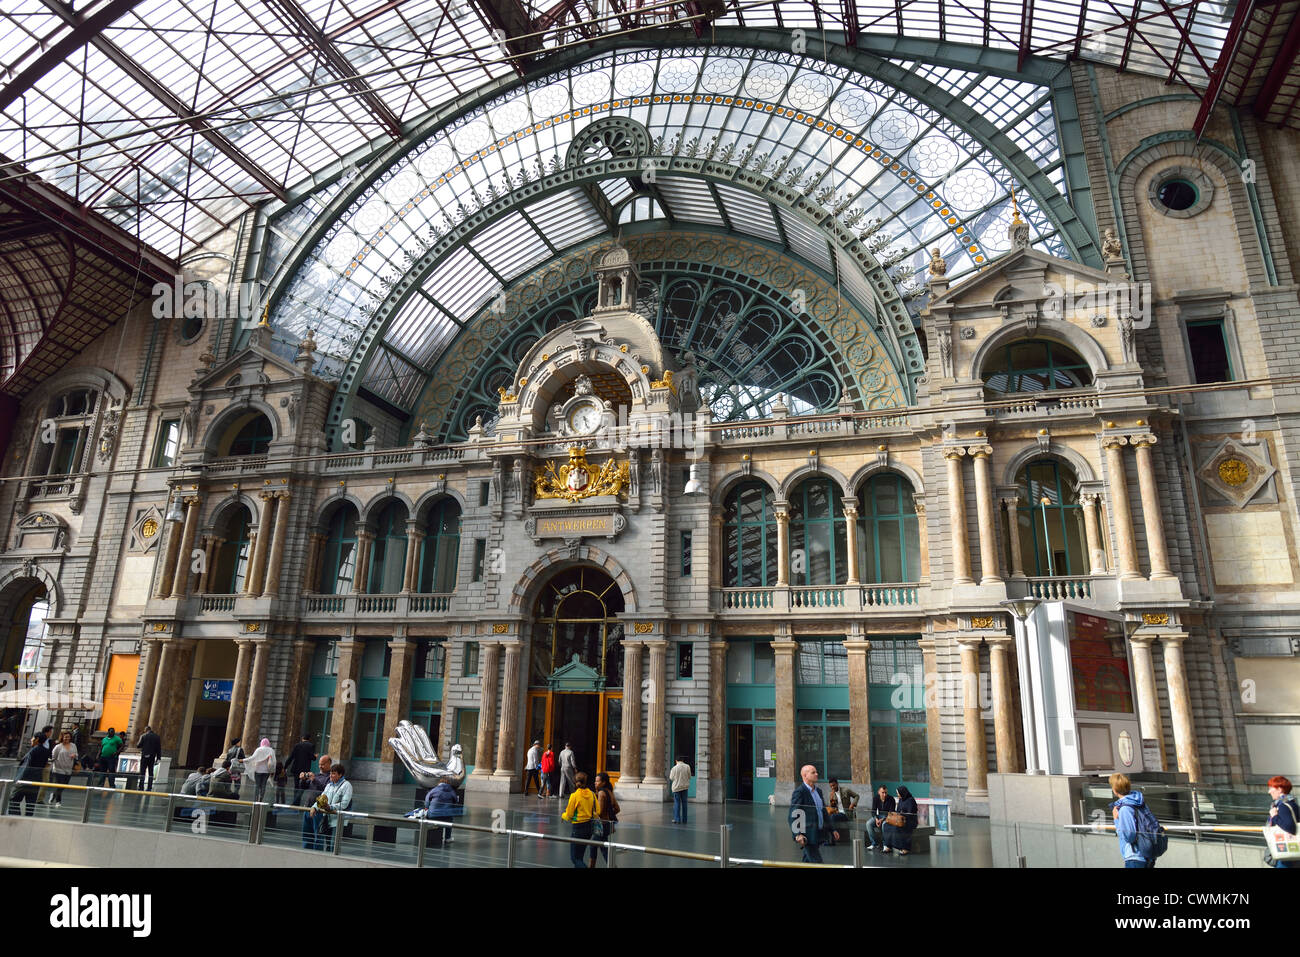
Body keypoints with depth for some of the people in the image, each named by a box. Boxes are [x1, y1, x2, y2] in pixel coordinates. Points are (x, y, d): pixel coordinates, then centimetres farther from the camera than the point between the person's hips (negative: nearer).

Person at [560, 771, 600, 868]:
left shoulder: (574, 795, -16)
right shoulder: (592, 794, -2)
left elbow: (568, 816, -9)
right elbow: (597, 812, 2)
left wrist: (563, 815, 12)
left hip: (578, 828, -6)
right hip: (589, 827, 6)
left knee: (574, 858, 2)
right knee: (580, 856, 21)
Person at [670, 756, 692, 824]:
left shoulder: (674, 768, -10)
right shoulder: (687, 766, -4)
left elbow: (671, 778, 0)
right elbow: (689, 776, 3)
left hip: (677, 787, -2)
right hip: (685, 787, 2)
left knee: (677, 803, 4)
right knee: (684, 803, 10)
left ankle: (677, 819, 2)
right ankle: (684, 819, 12)